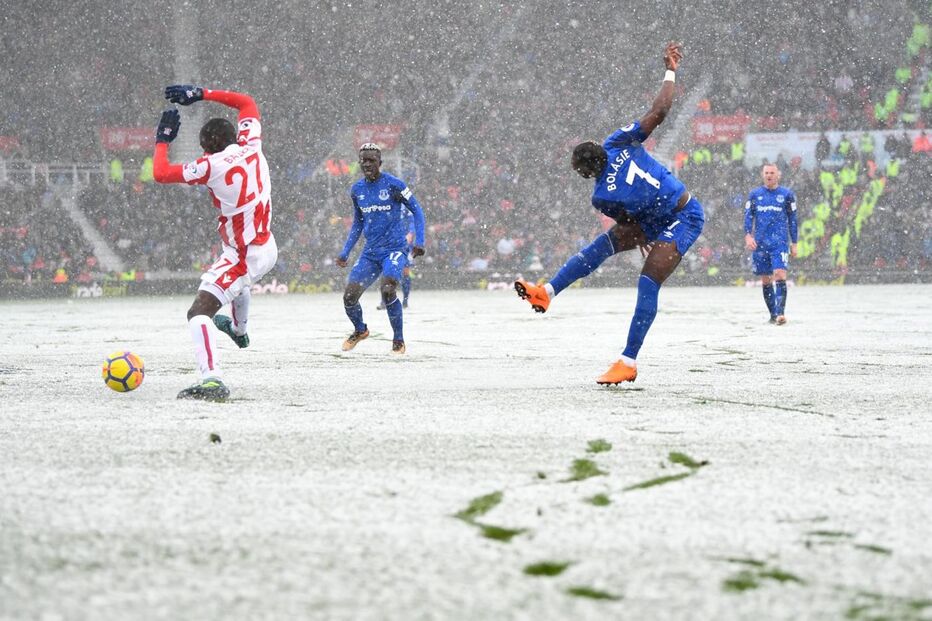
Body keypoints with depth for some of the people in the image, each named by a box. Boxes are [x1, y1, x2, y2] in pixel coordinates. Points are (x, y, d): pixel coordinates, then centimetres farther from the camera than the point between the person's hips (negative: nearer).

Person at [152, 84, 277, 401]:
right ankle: (239, 330, 71)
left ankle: (212, 381, -37)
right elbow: (246, 102, 16)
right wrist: (201, 94, 17)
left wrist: (163, 140, 6)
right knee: (236, 280, 42)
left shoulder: (211, 166, -18)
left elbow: (160, 173, -10)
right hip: (268, 248, 9)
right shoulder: (250, 144, -2)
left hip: (244, 255, -9)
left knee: (199, 311, -18)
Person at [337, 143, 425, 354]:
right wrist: (345, 253, 17)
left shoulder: (393, 185, -8)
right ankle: (360, 330, 27)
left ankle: (399, 340, -8)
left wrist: (419, 241, -14)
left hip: (394, 249, -5)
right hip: (370, 252, 5)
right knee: (349, 296, -6)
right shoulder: (357, 190, 8)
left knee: (387, 291, -28)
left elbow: (417, 211, -3)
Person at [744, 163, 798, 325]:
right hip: (760, 243, 3)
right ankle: (773, 314, 14)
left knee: (780, 275, -17)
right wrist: (748, 235, -9)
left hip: (779, 242, -3)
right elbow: (748, 216, 7)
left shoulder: (787, 194, 7)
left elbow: (792, 219, 10)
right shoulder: (755, 194, 10)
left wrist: (794, 243, 8)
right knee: (765, 280, 5)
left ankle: (780, 313, -23)